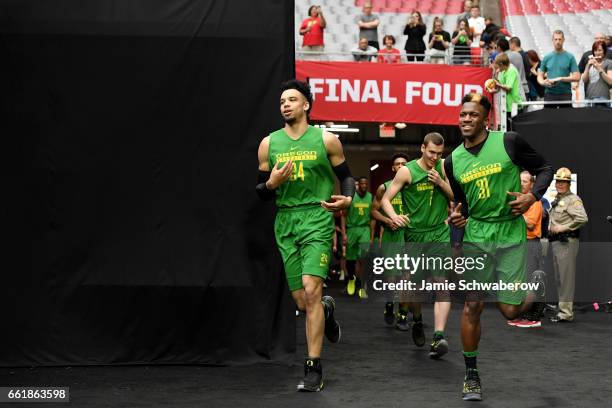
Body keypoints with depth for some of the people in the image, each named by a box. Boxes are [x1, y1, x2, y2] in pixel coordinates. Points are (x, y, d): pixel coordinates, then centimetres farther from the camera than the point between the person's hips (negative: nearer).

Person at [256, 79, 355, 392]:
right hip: (285, 222, 3)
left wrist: (347, 198, -9)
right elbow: (260, 191, 12)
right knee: (301, 301, 5)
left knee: (311, 291, -18)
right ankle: (326, 309, 43)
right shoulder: (269, 143, 8)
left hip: (317, 218, -3)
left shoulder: (326, 139, 2)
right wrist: (272, 182, -10)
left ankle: (313, 368, -10)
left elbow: (346, 176, 11)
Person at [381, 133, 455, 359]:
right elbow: (385, 199, -4)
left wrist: (441, 183, -10)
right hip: (415, 236, 0)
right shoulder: (407, 171, -4)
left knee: (441, 282, -14)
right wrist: (394, 217, -24)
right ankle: (417, 321, 36)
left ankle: (438, 337, -22)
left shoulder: (444, 167, 3)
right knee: (414, 286, 5)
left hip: (440, 234, 0)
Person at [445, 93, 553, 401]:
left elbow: (544, 169, 2)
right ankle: (471, 374, 11)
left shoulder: (509, 142, -6)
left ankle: (536, 291, 32)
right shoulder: (453, 161, 6)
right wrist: (456, 218, -2)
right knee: (472, 306, -3)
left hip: (511, 236, -3)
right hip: (476, 237, 3)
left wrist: (532, 196, -14)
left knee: (510, 311, -4)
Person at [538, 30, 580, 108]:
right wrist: (543, 82, -13)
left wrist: (560, 78, -15)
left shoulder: (570, 57, 2)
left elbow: (576, 77, -4)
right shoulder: (547, 57, 9)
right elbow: (540, 75, 10)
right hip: (549, 94, 2)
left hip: (565, 94, -2)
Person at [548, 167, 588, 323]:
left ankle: (566, 313, -10)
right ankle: (563, 309, 21)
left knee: (566, 277, -10)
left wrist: (563, 228, -19)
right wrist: (551, 229, 15)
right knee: (560, 278, 14)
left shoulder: (573, 199, -9)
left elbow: (582, 218, -22)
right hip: (556, 242, 10)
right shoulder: (556, 200, 20)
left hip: (567, 242, -10)